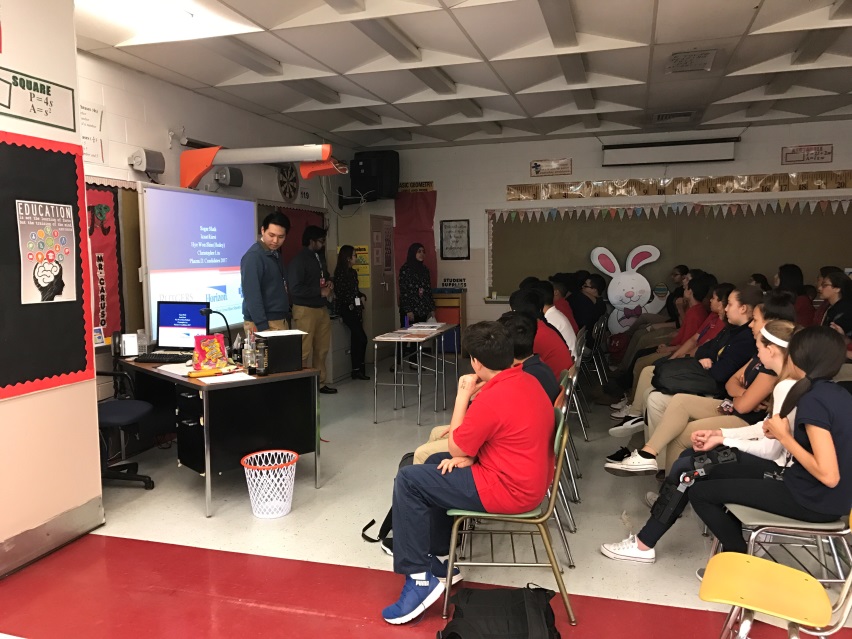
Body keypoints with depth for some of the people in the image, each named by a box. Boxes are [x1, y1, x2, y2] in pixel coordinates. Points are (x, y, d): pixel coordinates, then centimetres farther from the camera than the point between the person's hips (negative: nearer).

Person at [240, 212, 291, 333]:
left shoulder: (276, 254, 13)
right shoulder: (253, 256, -13)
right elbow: (252, 295, -19)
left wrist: (286, 317, 12)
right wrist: (262, 327, -23)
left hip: (280, 321, 8)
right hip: (262, 324, -8)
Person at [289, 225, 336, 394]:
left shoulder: (317, 257, 14)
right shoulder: (299, 260, -14)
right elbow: (295, 289, -22)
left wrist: (327, 283, 8)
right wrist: (320, 292, -18)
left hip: (321, 309, 9)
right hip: (305, 310, -9)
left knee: (322, 350, 12)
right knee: (304, 351, -7)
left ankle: (321, 383, 23)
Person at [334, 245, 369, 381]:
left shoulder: (353, 272, 15)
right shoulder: (340, 273, -10)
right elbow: (339, 293, -13)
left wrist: (362, 297, 4)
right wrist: (351, 304, -11)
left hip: (355, 309, 8)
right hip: (347, 309, -8)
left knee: (356, 339, 8)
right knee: (362, 338, -12)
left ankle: (357, 369, 14)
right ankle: (357, 369, -4)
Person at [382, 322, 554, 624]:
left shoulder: (491, 398, -25)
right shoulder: (527, 381, 3)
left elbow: (455, 447, -10)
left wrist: (464, 395, -5)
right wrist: (467, 456, 0)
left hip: (509, 489, -10)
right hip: (530, 476, 10)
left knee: (408, 480, -6)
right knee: (435, 465, 22)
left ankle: (420, 578, -3)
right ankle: (440, 559, 26)